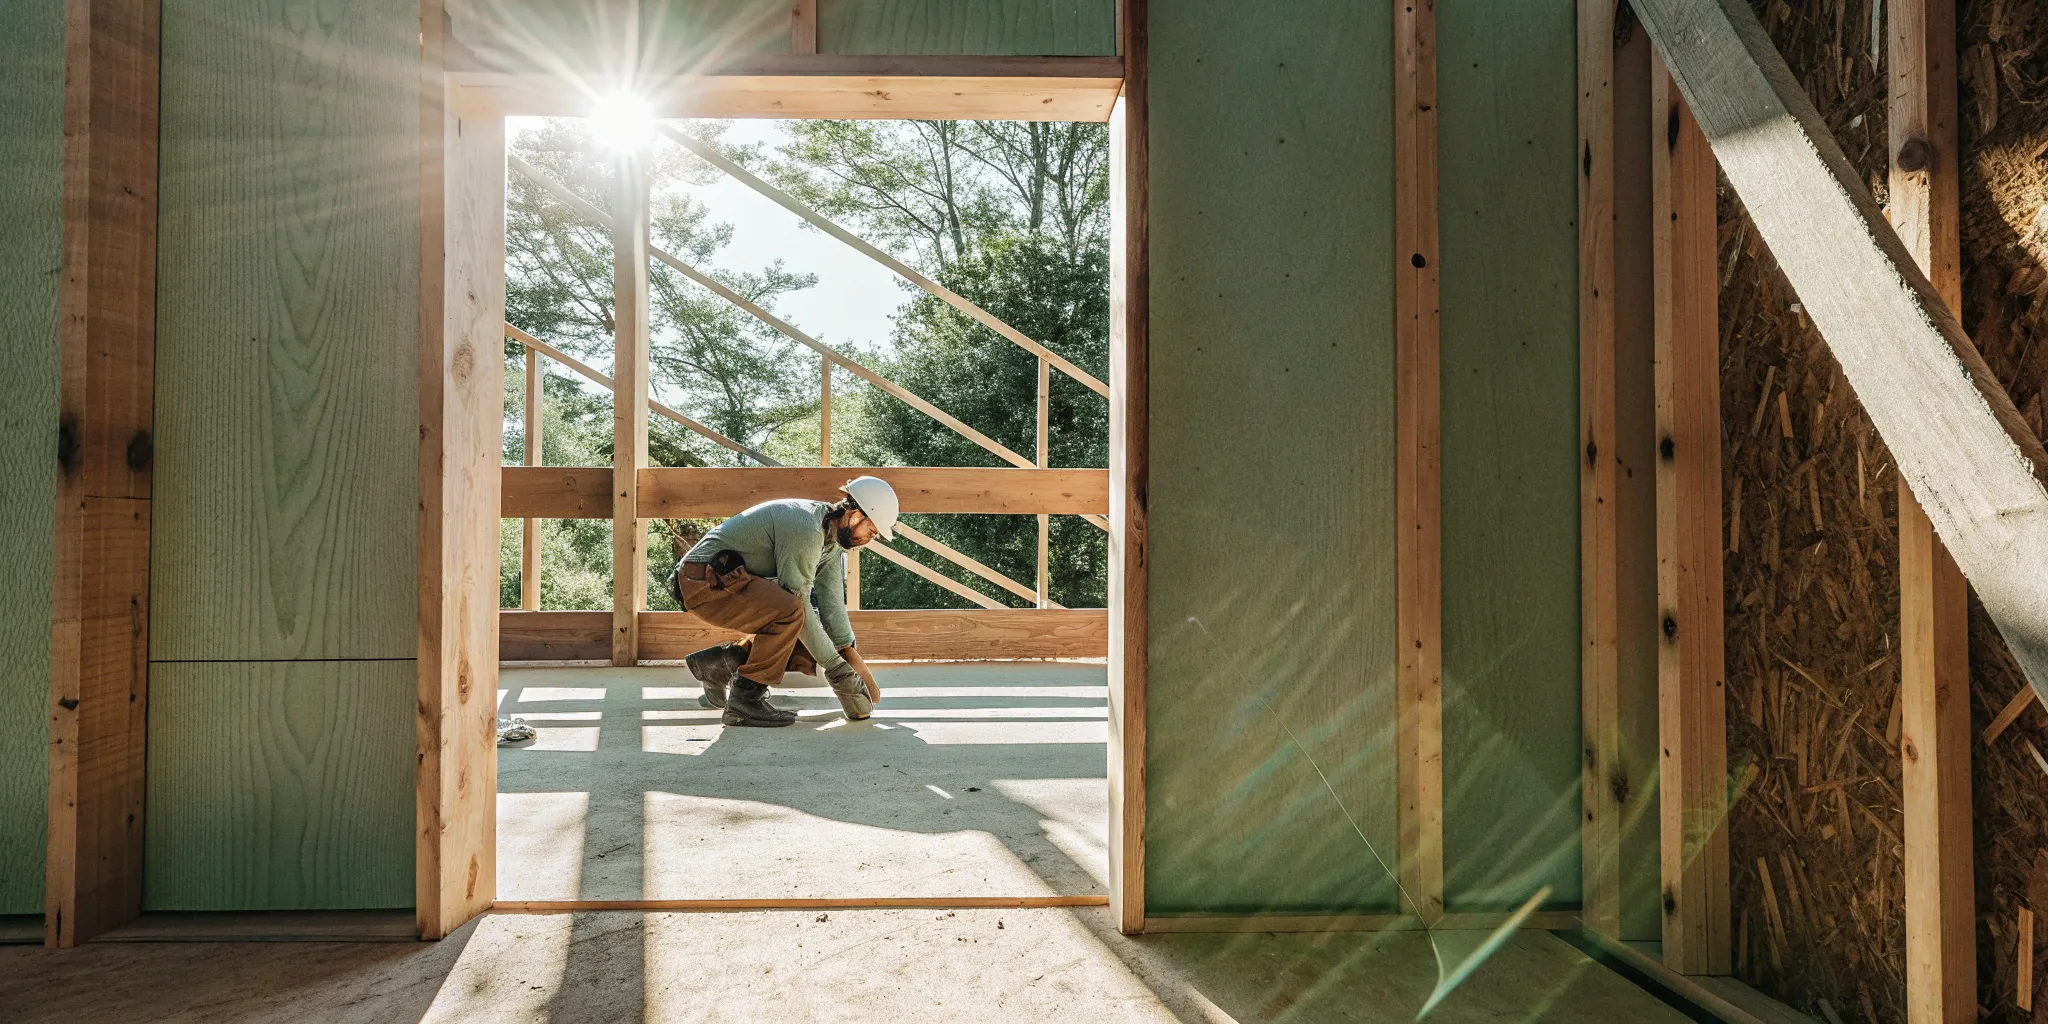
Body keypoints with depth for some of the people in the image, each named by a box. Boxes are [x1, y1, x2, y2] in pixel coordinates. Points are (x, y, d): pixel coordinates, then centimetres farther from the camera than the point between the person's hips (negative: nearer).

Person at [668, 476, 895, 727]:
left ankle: (720, 662, 11)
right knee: (791, 612, -32)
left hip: (729, 581, 10)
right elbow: (798, 603, -23)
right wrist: (835, 667, -17)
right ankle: (745, 700, -18)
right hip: (703, 581, -10)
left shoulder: (830, 535, 6)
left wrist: (852, 658, -3)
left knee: (807, 638, 5)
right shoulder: (806, 530, -25)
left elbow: (832, 603, 5)